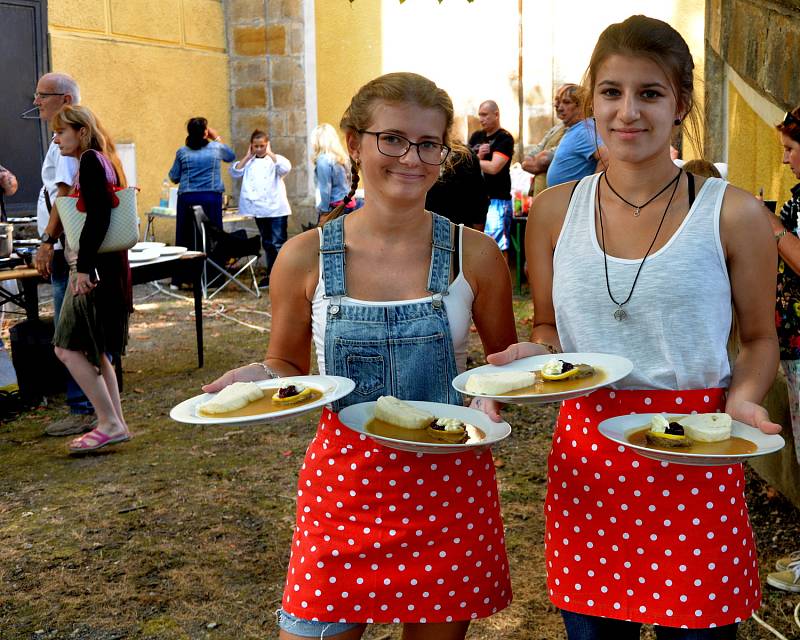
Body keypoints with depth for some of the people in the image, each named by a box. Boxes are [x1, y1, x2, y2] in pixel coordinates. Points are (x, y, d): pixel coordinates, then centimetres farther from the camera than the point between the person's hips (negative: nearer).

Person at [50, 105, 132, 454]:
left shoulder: (90, 161, -11)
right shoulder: (102, 162, 17)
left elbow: (98, 216, -21)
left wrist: (84, 265, -22)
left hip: (94, 268, -10)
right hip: (106, 266, 10)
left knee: (69, 348, -7)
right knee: (92, 351, 13)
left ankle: (110, 424, -4)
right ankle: (115, 424, 16)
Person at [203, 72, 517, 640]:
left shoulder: (474, 255, -4)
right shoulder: (305, 257, -5)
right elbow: (288, 368, 8)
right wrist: (258, 377, -14)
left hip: (448, 482, 1)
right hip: (343, 477, 0)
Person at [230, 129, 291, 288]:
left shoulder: (274, 159, 2)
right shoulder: (249, 162, 12)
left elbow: (285, 168, -19)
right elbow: (235, 172, -1)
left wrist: (270, 153, -9)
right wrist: (248, 156, -1)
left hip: (276, 209, -5)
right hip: (260, 210, 5)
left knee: (278, 243, -7)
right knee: (267, 244, 13)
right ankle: (271, 274, 21)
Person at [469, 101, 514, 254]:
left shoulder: (505, 138, -6)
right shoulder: (476, 136, 15)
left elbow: (494, 167, -16)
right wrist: (478, 156, -8)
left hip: (497, 200, -7)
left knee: (498, 247, -9)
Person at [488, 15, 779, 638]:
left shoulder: (733, 215, -4)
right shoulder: (555, 212, 3)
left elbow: (760, 338, 6)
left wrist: (743, 397, -12)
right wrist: (534, 354, -7)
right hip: (585, 450, 2)